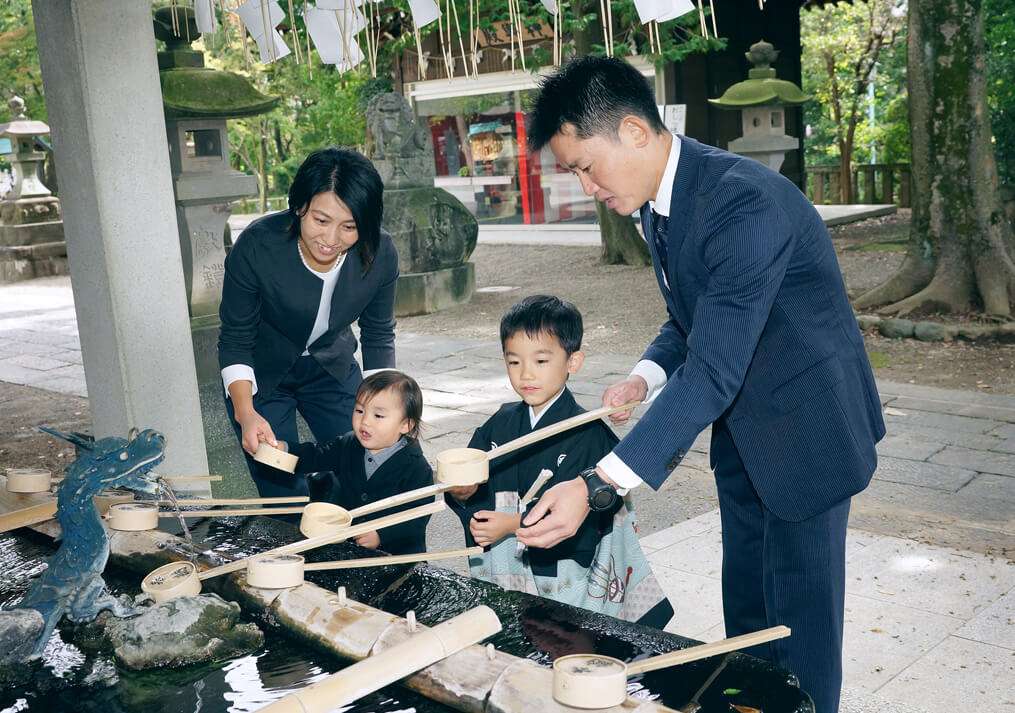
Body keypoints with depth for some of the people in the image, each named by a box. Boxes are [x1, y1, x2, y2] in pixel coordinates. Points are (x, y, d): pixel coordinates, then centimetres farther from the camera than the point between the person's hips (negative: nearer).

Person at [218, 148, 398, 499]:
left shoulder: (380, 253, -22)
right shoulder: (257, 246, -30)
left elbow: (379, 337, -5)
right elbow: (235, 340, -19)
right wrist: (245, 413, -34)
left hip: (332, 368, 3)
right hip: (261, 375, -2)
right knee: (285, 495, -7)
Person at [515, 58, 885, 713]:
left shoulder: (744, 201, -31)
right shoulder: (658, 202, 0)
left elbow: (713, 371, -36)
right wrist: (646, 376, -9)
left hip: (805, 428, -8)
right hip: (741, 429, 8)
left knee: (799, 622, 4)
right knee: (745, 611, 19)